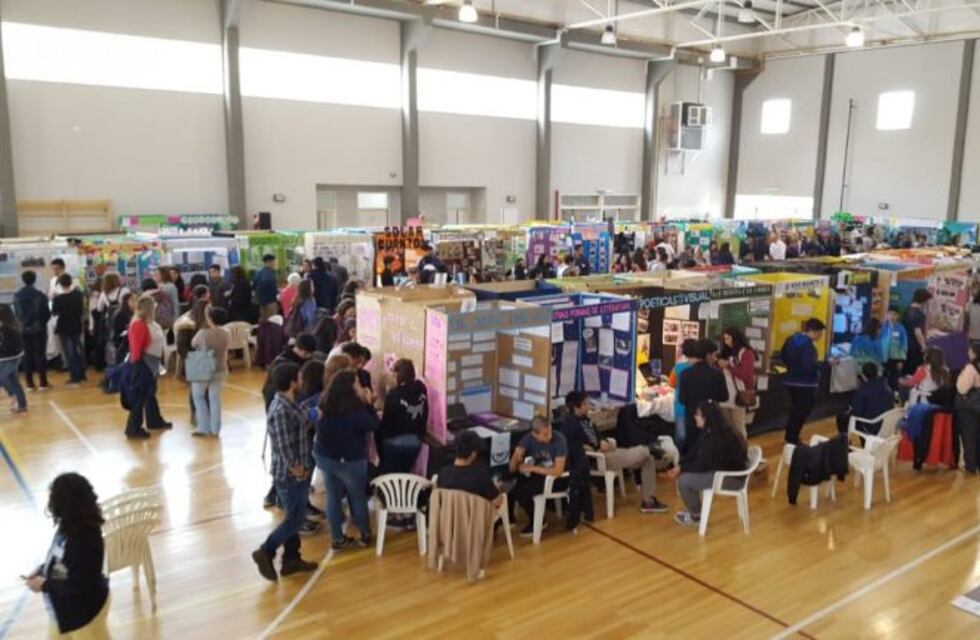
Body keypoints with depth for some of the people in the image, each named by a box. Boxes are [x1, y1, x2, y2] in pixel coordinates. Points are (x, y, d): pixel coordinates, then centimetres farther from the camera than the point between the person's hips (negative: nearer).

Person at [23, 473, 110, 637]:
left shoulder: (85, 539, -36)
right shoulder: (69, 526, -6)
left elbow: (78, 586, -31)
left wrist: (44, 585, -20)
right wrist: (42, 569, -2)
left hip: (85, 609, -10)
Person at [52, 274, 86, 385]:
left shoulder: (58, 298, -20)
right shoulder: (78, 295, -6)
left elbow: (54, 313, -7)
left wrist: (53, 300, 5)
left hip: (64, 328, -5)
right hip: (77, 326, 5)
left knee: (69, 352, 3)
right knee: (77, 350, 17)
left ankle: (75, 377, 4)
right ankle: (81, 375, 22)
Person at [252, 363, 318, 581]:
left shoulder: (287, 403, 7)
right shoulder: (281, 411, -26)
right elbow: (284, 448, -26)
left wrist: (302, 467, 11)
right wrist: (297, 469, -14)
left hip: (295, 474, 10)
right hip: (290, 475, -10)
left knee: (294, 517, 17)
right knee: (295, 519, 2)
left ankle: (291, 559, 28)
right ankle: (265, 552, 12)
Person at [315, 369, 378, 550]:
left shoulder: (324, 402, -5)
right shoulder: (354, 408, -23)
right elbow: (374, 425, -14)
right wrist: (368, 403, -8)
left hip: (325, 456, 6)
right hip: (350, 460, -5)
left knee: (333, 497, 13)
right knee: (358, 497, 12)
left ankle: (337, 539, 21)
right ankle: (365, 535, 27)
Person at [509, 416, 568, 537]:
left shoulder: (559, 439, -25)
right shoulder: (529, 438, -11)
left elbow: (558, 471, -29)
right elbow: (512, 469, -13)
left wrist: (532, 468, -24)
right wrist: (516, 459, -36)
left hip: (558, 479, -5)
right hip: (538, 473, 5)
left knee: (523, 491, -23)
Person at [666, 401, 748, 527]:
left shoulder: (717, 438, -28)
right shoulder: (710, 431, 2)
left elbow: (703, 465, -22)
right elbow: (695, 453, 6)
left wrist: (681, 469, -11)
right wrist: (680, 466, -5)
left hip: (731, 478, -10)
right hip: (722, 470, 10)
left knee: (683, 480, -14)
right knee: (686, 474, 12)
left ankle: (696, 515, 9)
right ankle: (694, 510, 22)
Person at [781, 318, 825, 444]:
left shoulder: (791, 339, 7)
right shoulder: (808, 344, -22)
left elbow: (783, 357, 18)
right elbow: (809, 366, -29)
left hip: (791, 381, 9)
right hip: (805, 384, -9)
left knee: (795, 411, 19)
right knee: (801, 412, 1)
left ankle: (790, 438, 27)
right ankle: (793, 440, 7)